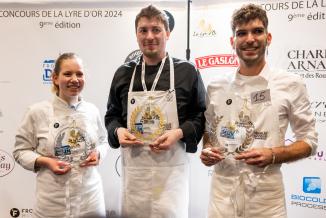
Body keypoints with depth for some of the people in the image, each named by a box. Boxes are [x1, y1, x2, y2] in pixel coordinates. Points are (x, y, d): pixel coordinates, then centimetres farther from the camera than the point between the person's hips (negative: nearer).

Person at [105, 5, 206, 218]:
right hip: (133, 170, 3)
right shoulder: (123, 73, 8)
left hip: (171, 169, -2)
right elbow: (112, 115, 16)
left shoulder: (187, 72, -1)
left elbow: (202, 116, 3)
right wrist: (118, 131, -5)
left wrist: (179, 133, -14)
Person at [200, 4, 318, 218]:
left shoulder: (291, 84, -5)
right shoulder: (216, 87, 3)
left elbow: (309, 140, 0)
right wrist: (207, 151, -6)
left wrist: (273, 155, -17)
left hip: (266, 196, -2)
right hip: (222, 193, 2)